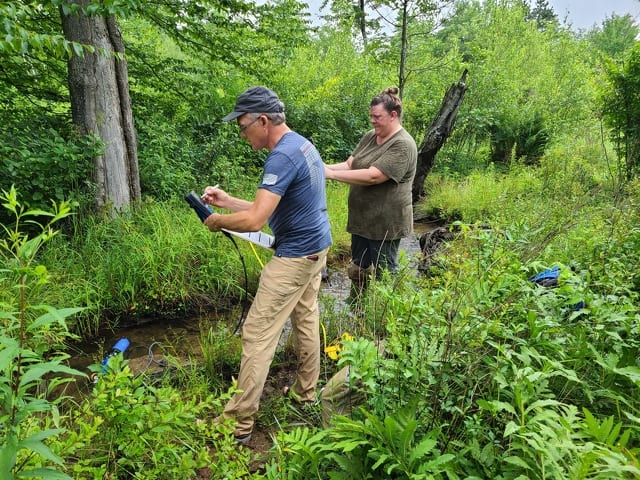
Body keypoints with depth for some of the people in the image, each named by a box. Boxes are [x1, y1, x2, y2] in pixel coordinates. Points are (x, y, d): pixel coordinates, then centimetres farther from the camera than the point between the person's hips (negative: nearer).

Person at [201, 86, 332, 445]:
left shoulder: (282, 156, -22)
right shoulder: (302, 144, 10)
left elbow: (254, 220, -28)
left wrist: (217, 221, -10)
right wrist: (227, 201, 9)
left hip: (295, 256, -10)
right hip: (318, 245, 10)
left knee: (258, 333, -3)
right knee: (307, 318, 19)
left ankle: (239, 422, 6)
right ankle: (306, 393, 35)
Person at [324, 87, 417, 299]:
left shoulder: (402, 145, -18)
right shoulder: (369, 137, 7)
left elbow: (372, 176, -27)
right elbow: (349, 164, 4)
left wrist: (331, 174, -25)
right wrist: (326, 167, -15)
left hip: (385, 224, -8)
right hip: (362, 220, 8)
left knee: (382, 274, 7)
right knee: (358, 270, 18)